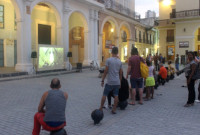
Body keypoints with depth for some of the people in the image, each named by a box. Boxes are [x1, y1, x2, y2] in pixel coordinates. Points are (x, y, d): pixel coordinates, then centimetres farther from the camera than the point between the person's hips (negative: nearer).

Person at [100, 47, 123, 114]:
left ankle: (101, 108, 15)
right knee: (116, 96, 8)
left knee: (104, 95, 8)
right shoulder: (120, 62, 4)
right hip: (117, 82, 4)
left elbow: (106, 71, -9)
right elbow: (120, 73, 8)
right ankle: (114, 109, 13)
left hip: (109, 82, -3)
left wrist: (102, 80, -1)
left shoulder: (108, 60, -8)